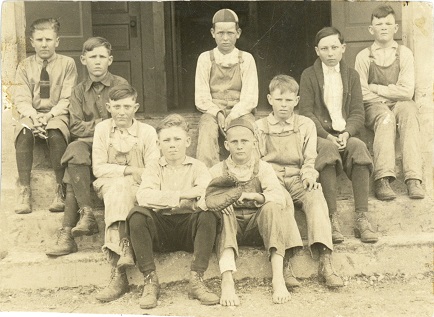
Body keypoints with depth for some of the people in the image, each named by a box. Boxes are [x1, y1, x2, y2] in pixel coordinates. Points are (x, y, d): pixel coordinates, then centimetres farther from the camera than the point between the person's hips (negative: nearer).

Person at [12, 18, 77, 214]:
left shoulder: (67, 64, 6)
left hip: (57, 115, -2)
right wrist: (33, 116, -20)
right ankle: (23, 191, -31)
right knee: (23, 133, -33)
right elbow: (21, 99, 1)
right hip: (31, 115, 2)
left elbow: (67, 100, -2)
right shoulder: (25, 66, 12)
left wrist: (50, 115, -19)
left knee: (56, 135, -36)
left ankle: (60, 191, -28)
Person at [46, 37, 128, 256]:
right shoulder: (79, 91, 15)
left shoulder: (120, 85, 7)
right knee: (75, 150, -33)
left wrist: (93, 125, -8)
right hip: (87, 143, 3)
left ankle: (67, 234, -25)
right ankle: (86, 213, -31)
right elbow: (76, 127, 4)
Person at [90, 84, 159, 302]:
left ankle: (118, 272, -41)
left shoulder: (147, 131, 5)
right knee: (120, 185, -34)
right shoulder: (102, 129, 7)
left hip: (138, 190, -1)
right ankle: (124, 250, -43)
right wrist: (131, 170, -11)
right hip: (109, 187, 1)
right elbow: (98, 169, 0)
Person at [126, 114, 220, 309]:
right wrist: (183, 195, -23)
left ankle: (196, 280, -26)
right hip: (160, 229, 0)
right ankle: (150, 281, -22)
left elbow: (207, 199, -12)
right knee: (137, 215, -28)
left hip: (188, 227, 0)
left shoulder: (197, 167, 8)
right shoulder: (153, 169, 9)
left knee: (209, 216, -29)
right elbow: (143, 196, -14)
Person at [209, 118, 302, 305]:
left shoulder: (263, 168, 6)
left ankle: (278, 278, -40)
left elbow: (279, 198, -11)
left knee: (272, 207, -29)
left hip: (257, 225, 0)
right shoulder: (218, 170, 8)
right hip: (231, 227, 0)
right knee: (222, 213, -31)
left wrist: (254, 196, -29)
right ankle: (227, 281, -48)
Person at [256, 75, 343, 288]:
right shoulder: (260, 127, 14)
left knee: (316, 197, -32)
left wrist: (309, 175, -11)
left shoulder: (306, 125, 16)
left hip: (297, 178, 1)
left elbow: (310, 159, 11)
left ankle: (325, 262, -43)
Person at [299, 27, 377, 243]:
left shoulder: (351, 75, 16)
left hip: (345, 134, 2)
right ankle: (332, 218, -38)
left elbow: (358, 113, 8)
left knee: (359, 147, -32)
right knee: (327, 149, -36)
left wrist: (347, 133, -13)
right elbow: (306, 112, -1)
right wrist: (327, 136, -16)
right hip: (319, 134, -2)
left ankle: (361, 218, -34)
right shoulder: (309, 75, 8)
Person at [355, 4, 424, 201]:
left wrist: (377, 88, -3)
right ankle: (382, 179, -47)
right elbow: (361, 94, -2)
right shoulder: (364, 57, 5)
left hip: (400, 104, 1)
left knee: (408, 111, -33)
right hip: (374, 107, -1)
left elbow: (407, 91, -3)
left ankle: (413, 179, -43)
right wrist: (391, 94, -5)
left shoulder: (404, 54, 7)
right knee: (385, 116, -34)